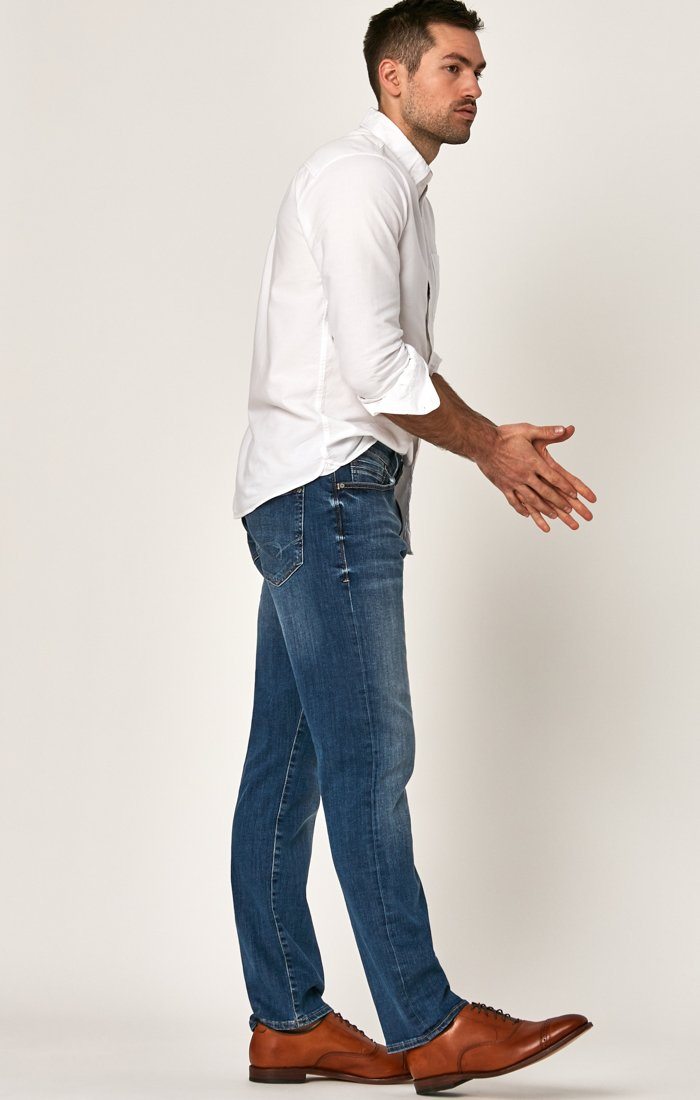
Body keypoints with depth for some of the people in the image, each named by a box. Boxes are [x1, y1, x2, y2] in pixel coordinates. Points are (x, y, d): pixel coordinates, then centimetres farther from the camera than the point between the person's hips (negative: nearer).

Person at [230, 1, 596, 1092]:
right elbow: (378, 371, -18)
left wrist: (495, 447, 10)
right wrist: (490, 444, -5)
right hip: (330, 488, -10)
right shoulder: (359, 174, -9)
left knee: (289, 760, 7)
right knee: (370, 752, -10)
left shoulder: (397, 188, 23)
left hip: (314, 502, 10)